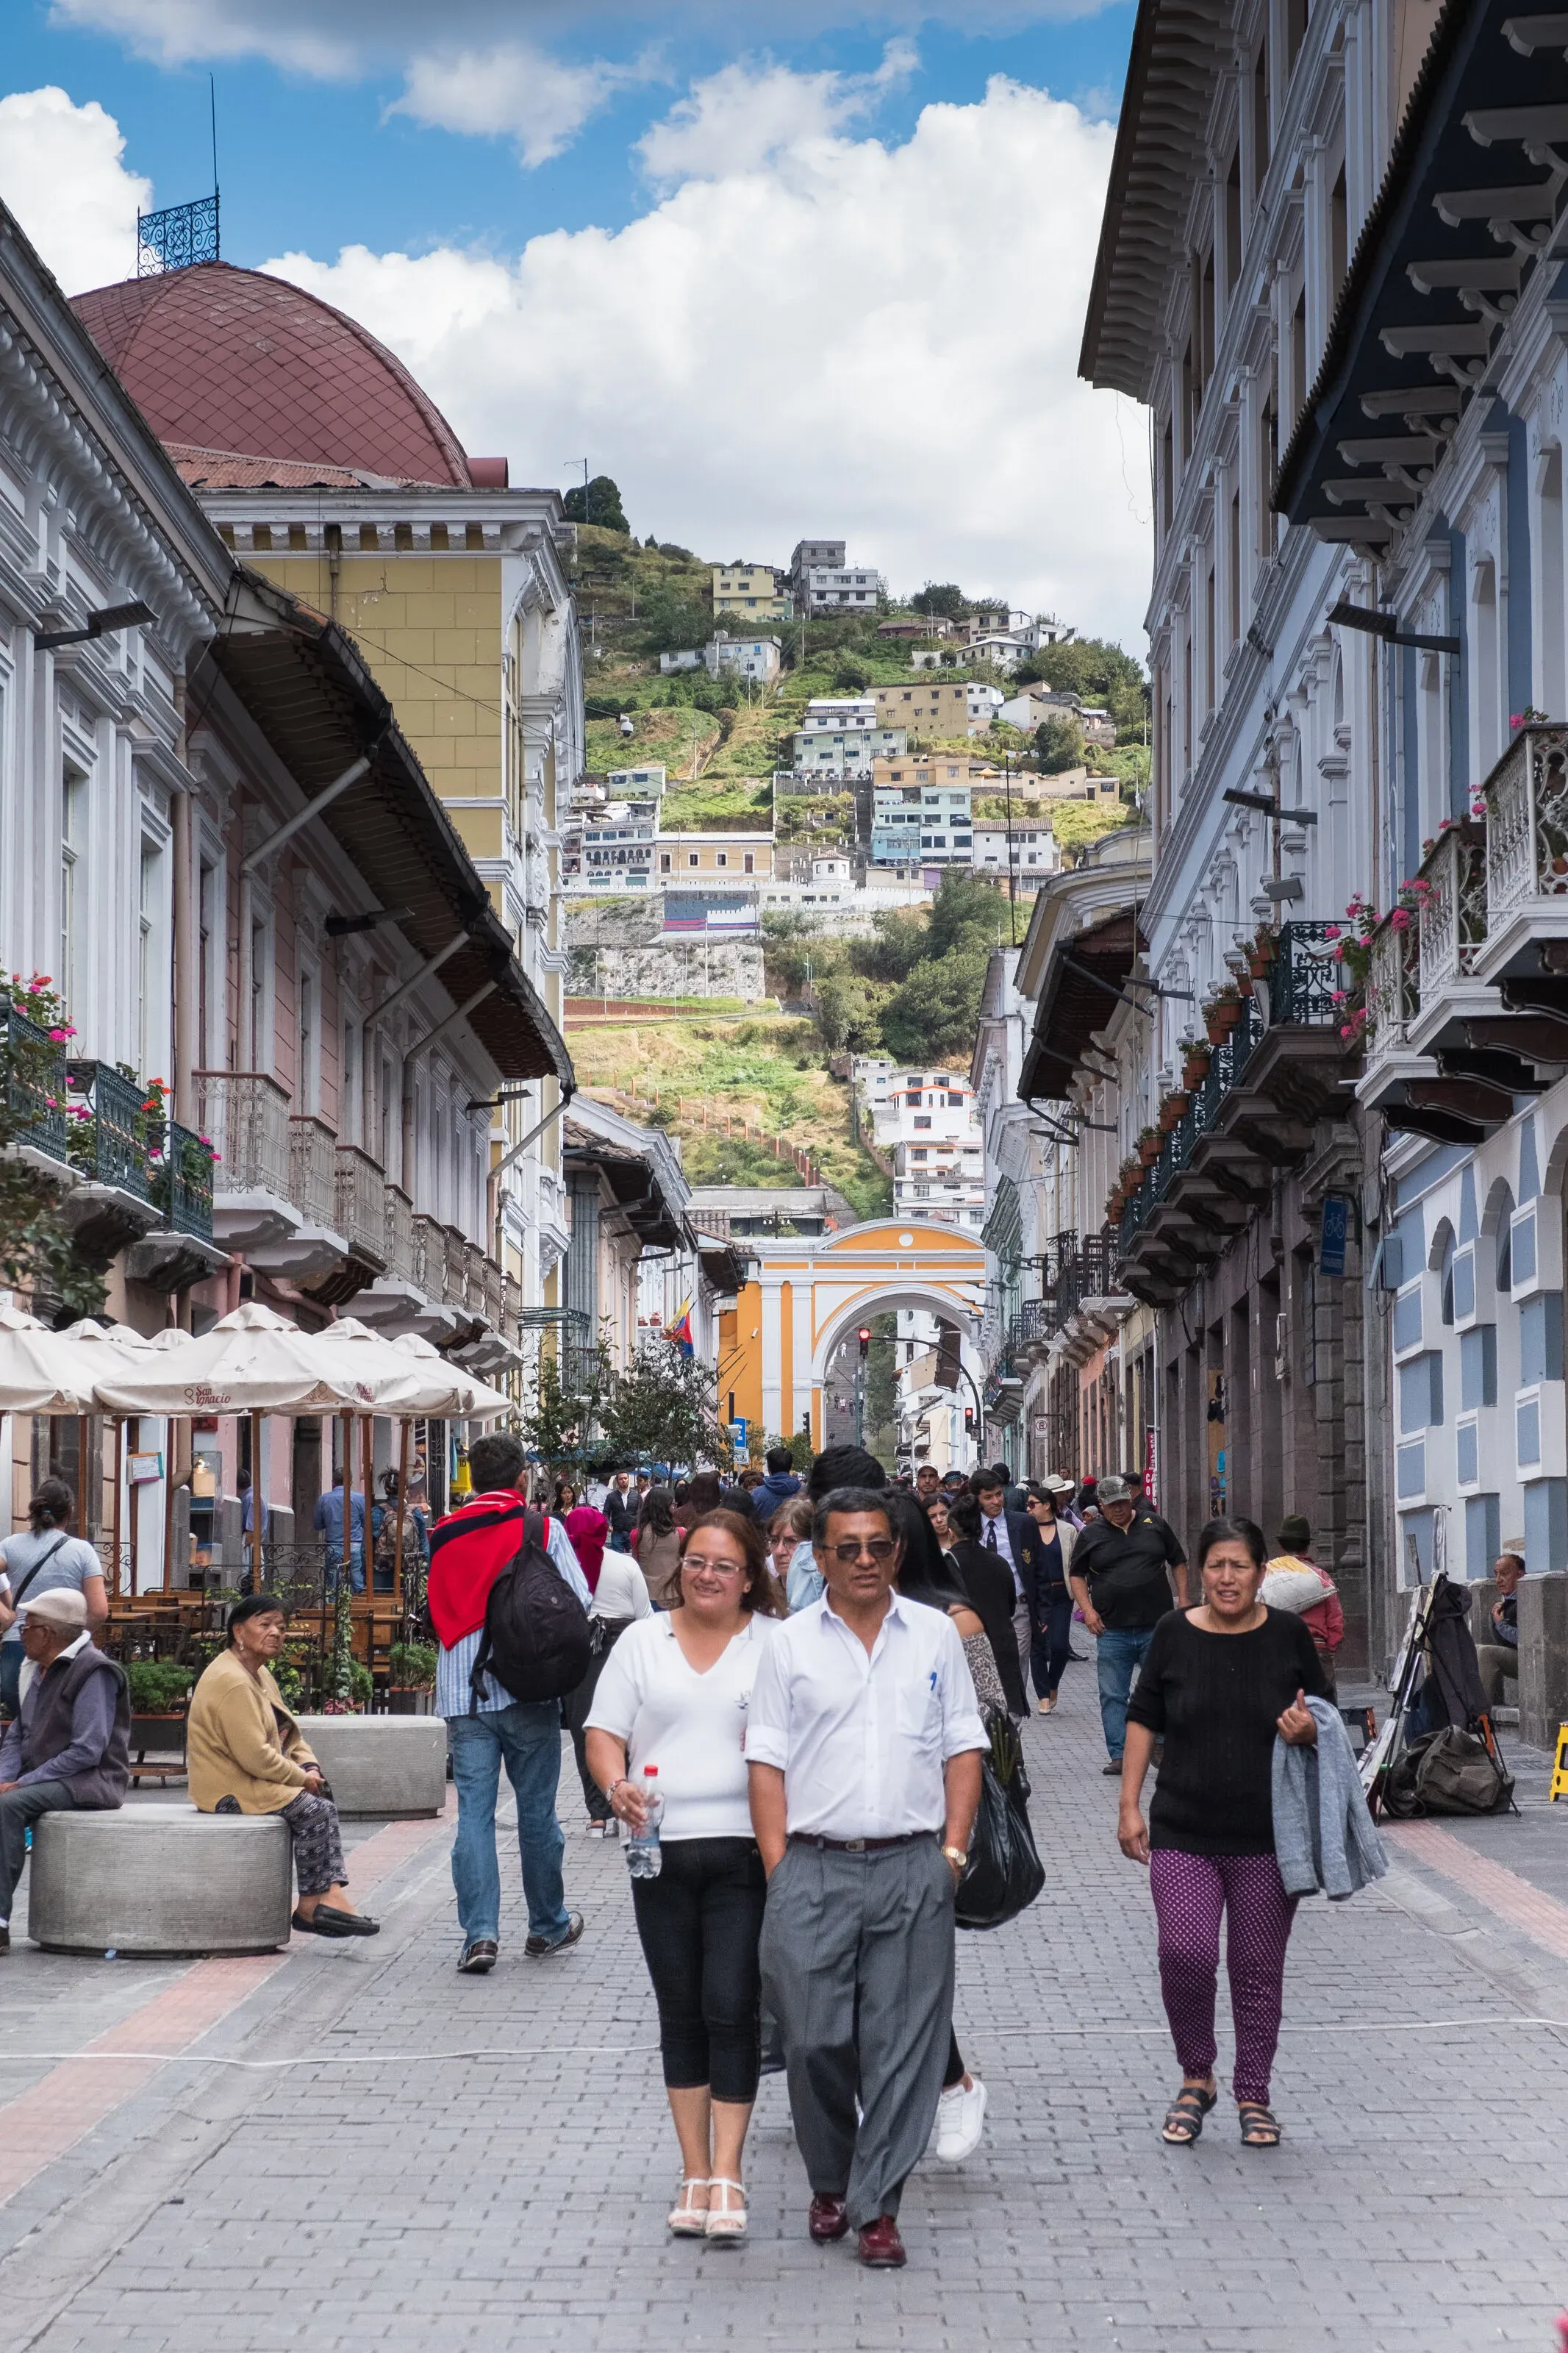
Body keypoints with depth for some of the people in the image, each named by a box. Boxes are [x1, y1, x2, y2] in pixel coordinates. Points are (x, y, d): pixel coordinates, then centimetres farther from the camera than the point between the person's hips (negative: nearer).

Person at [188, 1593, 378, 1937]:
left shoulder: (259, 1674, 15)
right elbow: (255, 1756, -25)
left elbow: (288, 1732, 18)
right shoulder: (231, 1681, -20)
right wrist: (300, 1777, -13)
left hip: (254, 1780, 11)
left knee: (323, 1802, 0)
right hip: (230, 1790, -11)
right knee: (314, 1811, -16)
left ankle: (329, 1893, -9)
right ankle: (313, 1903, -6)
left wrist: (309, 1767, -2)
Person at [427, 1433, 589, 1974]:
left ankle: (479, 1933, -7)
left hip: (461, 1691, 2)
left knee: (473, 1812, 1)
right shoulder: (544, 1530, -2)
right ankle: (547, 1926, 23)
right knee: (536, 1809, 10)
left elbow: (437, 1613, 13)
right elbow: (581, 1604, -5)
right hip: (528, 1687, -2)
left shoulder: (443, 1537, 7)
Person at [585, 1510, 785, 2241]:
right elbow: (604, 1733, 10)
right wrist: (617, 1785, -11)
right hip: (660, 1851, 3)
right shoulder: (643, 1641, 11)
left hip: (743, 1850, -3)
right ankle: (694, 2173, 16)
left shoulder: (774, 1645, 3)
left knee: (731, 2009, -8)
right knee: (680, 2014, 8)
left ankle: (727, 2173, -3)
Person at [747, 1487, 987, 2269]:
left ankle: (876, 2207, 5)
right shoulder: (790, 1644, 5)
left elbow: (962, 1748, 11)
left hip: (913, 1868, 1)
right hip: (814, 1867, 0)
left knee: (902, 2043, -2)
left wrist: (953, 1850, 1)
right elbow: (766, 1760, 4)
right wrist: (779, 1868, -3)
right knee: (815, 2038, 0)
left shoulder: (935, 1635, 9)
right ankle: (829, 2184, 21)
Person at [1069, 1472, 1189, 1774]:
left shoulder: (1153, 1524, 7)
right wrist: (1087, 1609, -2)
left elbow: (1178, 1561, 15)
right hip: (1113, 1630, 0)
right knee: (1113, 1696, 0)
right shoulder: (1091, 1535, 6)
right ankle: (1118, 1756, 4)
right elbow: (1076, 1575, 12)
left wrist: (1183, 1599, 5)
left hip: (1156, 1626, 0)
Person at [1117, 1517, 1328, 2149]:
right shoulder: (1174, 1633, 1)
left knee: (1259, 1969, 5)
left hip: (1268, 1839, 0)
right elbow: (1144, 1719, 8)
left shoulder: (1288, 1636, 1)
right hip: (1183, 1835, 0)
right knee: (1185, 1954, -14)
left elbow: (1324, 1719, 11)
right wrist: (1130, 1805, 4)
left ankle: (1253, 2096, 19)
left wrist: (1308, 1730, -13)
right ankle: (1195, 2078, 9)